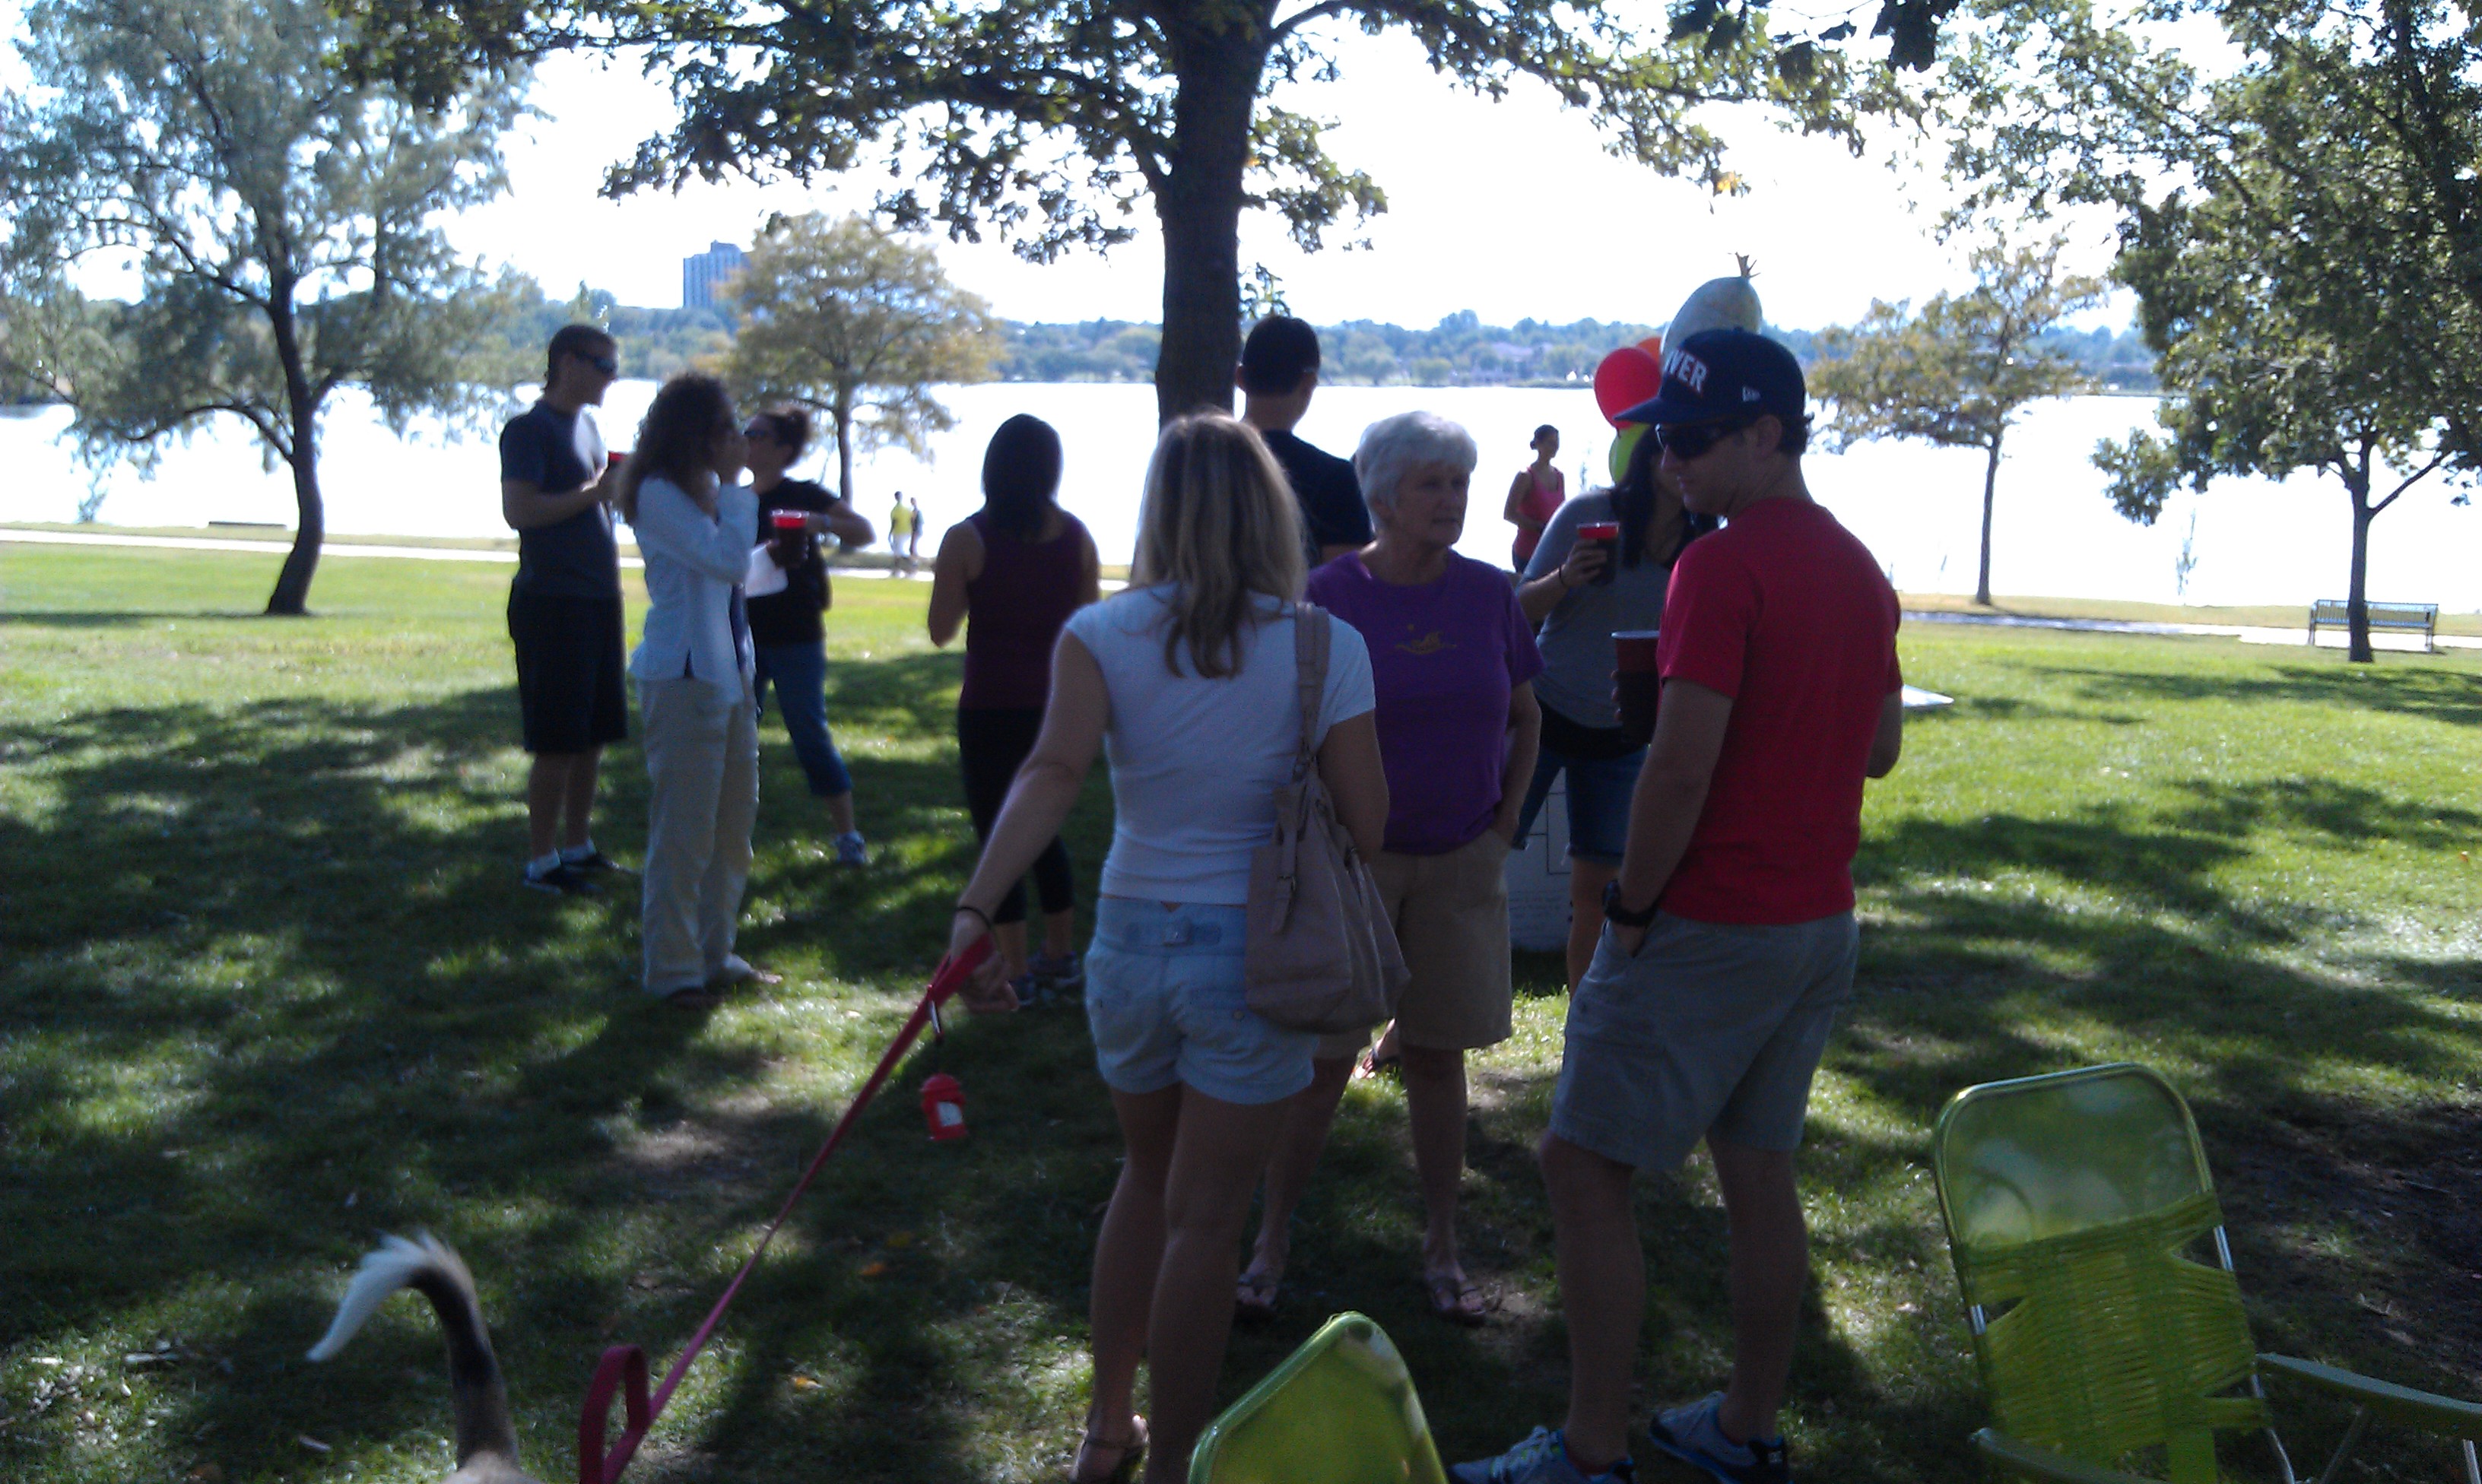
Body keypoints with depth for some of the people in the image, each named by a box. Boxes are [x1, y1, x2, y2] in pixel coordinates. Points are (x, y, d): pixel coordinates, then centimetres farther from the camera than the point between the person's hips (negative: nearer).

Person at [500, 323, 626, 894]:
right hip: (553, 603, -8)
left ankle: (578, 847, 22)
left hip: (598, 599, 8)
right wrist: (595, 492, -19)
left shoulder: (590, 427, 17)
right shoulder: (529, 429, -9)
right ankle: (540, 861, 2)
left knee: (593, 737, 12)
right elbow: (518, 511, -20)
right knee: (558, 741, -5)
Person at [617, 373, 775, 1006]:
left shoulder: (708, 489, 14)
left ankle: (714, 954, 24)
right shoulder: (658, 495, -12)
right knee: (684, 829, -4)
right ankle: (673, 970, 5)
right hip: (683, 675, -9)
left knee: (734, 821, 13)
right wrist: (734, 485, -14)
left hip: (731, 672, 9)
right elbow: (727, 559, -22)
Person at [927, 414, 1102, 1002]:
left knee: (997, 836, 4)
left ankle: (1016, 970, 3)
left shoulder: (966, 539, -11)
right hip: (1056, 705, 4)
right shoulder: (1075, 535, -1)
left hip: (990, 709, -4)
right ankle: (1062, 955, 26)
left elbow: (941, 630, -6)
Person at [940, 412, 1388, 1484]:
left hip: (1130, 943, 3)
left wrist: (976, 907, -29)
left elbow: (1053, 772, -21)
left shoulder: (1100, 634, -5)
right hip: (1253, 955, -3)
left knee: (1148, 1178, 25)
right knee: (1200, 1223, 8)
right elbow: (1366, 826, -8)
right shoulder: (1326, 646, -8)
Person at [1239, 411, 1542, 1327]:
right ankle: (1271, 1243, 16)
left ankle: (1441, 1250, 22)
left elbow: (1524, 719, 12)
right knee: (1324, 1057, 1)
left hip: (1462, 862, 3)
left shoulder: (1488, 596, 0)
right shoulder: (1330, 595, -10)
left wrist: (1504, 825, 5)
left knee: (1436, 1055, 11)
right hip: (1354, 859, -3)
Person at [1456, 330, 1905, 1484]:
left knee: (1583, 1169, 0)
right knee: (1759, 1172, 16)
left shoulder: (1721, 568, -18)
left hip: (1708, 925, -9)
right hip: (1821, 921, 9)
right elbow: (1880, 748, 19)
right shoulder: (1859, 569, 10)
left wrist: (1632, 906, -12)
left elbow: (1681, 768, -22)